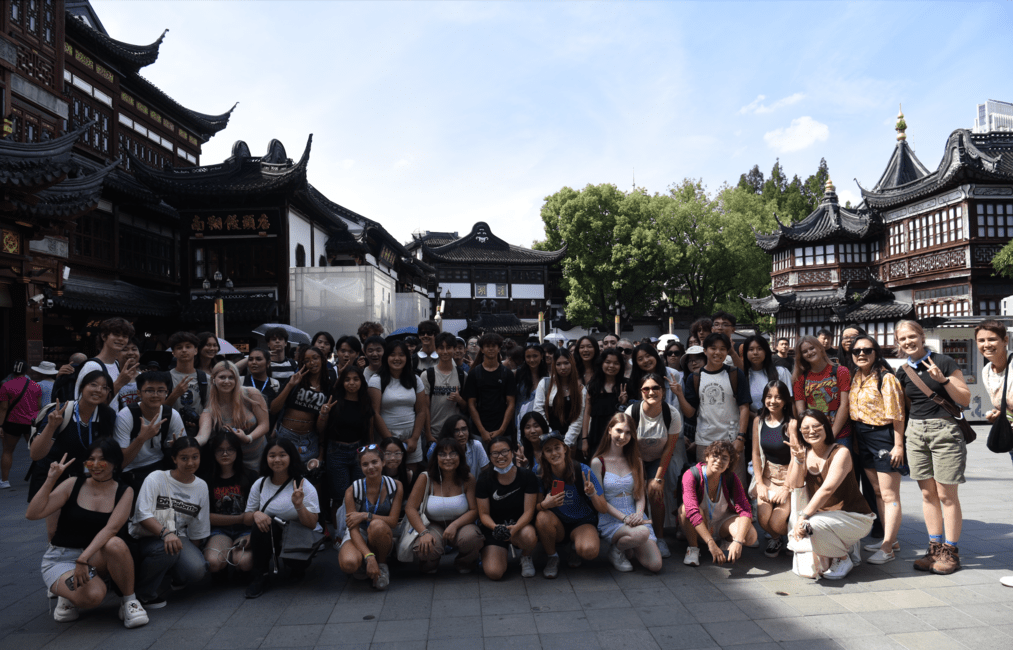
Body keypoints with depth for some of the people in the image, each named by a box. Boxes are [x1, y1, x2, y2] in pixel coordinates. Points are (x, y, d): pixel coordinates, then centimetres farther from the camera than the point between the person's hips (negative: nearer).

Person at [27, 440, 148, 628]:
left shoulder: (124, 492, -4)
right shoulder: (73, 485, -3)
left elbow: (111, 528, -18)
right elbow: (33, 514, -11)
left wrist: (83, 559, -30)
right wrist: (51, 479, -17)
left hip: (95, 559, 1)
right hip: (60, 560, -1)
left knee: (116, 545, -36)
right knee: (93, 596, -32)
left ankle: (129, 601, -14)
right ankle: (69, 596, 6)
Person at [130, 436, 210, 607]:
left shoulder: (201, 486, 8)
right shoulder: (156, 478, -5)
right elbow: (143, 515, -17)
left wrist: (193, 555, 9)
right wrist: (165, 532, -32)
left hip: (178, 537, 3)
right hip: (148, 537, -3)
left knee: (197, 570, -27)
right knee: (168, 549, -38)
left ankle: (175, 577, 12)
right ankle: (144, 593, -10)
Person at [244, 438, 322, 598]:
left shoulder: (304, 486, -9)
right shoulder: (260, 484, 2)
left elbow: (312, 525, -13)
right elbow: (246, 519, 4)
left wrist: (299, 505, -31)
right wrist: (256, 514, -20)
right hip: (270, 537, 3)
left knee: (297, 565, -31)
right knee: (262, 521, -28)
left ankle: (295, 568, 10)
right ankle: (260, 576, -14)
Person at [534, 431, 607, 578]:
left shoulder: (582, 471, -16)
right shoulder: (542, 476, -9)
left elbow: (604, 509, -12)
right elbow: (535, 508, -7)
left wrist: (592, 494, -33)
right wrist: (544, 504, -29)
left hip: (583, 523, -2)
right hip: (557, 525, 2)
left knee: (589, 551, -33)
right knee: (542, 517, -32)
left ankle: (576, 549, 6)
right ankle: (552, 558, -5)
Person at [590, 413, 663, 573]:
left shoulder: (635, 462, 12)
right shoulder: (598, 462, -2)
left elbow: (640, 494, 9)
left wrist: (639, 514, -13)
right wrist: (624, 518, -17)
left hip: (635, 519, 4)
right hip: (610, 520, -4)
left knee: (655, 565, -15)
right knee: (642, 534, -35)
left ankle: (629, 546, 17)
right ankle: (616, 551, -3)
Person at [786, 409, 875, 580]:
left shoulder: (840, 452, -16)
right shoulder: (804, 453, 2)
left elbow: (827, 489, -25)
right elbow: (795, 485, -9)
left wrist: (804, 516, -31)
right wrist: (798, 458, -23)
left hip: (854, 517, -8)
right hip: (822, 514, 8)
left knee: (813, 525, -31)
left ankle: (843, 558, -2)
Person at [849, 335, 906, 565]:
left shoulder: (886, 378, -14)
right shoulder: (855, 378, 10)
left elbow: (896, 414, -16)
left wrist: (898, 445, -18)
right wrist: (856, 440, 13)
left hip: (883, 436, -8)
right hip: (863, 438, 8)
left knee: (889, 495, -2)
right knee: (877, 491, 15)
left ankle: (887, 549, 2)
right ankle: (891, 539, 27)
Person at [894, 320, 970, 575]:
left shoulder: (944, 363, -5)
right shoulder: (902, 372, 10)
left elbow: (965, 400, -5)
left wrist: (942, 379, -19)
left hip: (944, 430, -5)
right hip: (915, 432, 5)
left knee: (946, 494, -2)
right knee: (928, 493, 8)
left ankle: (951, 551, 8)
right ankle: (935, 548, 17)